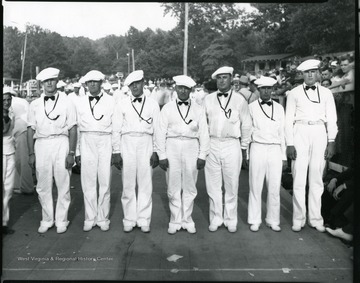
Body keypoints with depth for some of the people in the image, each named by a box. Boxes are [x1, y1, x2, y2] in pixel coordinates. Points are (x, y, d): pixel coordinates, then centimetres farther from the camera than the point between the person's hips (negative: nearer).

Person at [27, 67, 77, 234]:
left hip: (61, 143, -2)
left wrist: (71, 153, -7)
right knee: (43, 186, 8)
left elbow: (73, 129, -2)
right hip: (41, 144, 3)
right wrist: (31, 153, 5)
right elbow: (31, 129, 9)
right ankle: (47, 220, 24)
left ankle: (61, 220, 18)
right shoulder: (35, 104, 9)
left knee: (63, 185, 3)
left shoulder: (66, 102, 1)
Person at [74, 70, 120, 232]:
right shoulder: (80, 102, 9)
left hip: (105, 142, -1)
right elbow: (77, 127, 10)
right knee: (88, 182, 4)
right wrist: (77, 152, 7)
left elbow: (116, 126, 3)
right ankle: (90, 218, 16)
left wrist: (116, 151, 1)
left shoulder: (110, 101, 3)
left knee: (105, 181, 2)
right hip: (86, 142, 2)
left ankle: (103, 218, 15)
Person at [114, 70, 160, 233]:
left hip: (146, 143, 0)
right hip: (127, 143, 0)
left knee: (146, 184, 2)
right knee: (128, 184, 2)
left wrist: (156, 151, 1)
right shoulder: (121, 105, 8)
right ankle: (129, 220, 13)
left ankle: (144, 220, 12)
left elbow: (157, 129, 8)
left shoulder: (153, 104, 9)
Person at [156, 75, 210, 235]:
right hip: (172, 146, 0)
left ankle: (187, 220, 22)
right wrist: (162, 155, -3)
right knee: (173, 187, 5)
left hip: (191, 147, 1)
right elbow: (161, 133, 3)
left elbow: (204, 133, 5)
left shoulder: (198, 109, 6)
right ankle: (175, 221, 19)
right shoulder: (167, 108, 5)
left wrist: (202, 155, -1)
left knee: (190, 187, 7)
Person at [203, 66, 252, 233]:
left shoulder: (239, 100, 3)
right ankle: (215, 219, 20)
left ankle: (230, 220, 20)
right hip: (211, 145, 1)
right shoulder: (208, 99, 7)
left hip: (232, 145, -1)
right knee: (213, 185, 6)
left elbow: (246, 126, 7)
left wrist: (244, 149, 9)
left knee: (231, 186, 6)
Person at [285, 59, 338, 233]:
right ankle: (298, 219, 8)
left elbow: (331, 119, 9)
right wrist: (289, 144, -4)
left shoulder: (326, 93, 11)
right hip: (300, 133, -2)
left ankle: (315, 218, 16)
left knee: (316, 179, 6)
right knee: (299, 178, -2)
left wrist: (331, 141, -1)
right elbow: (289, 120, 3)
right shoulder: (294, 93, 6)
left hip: (320, 134, 2)